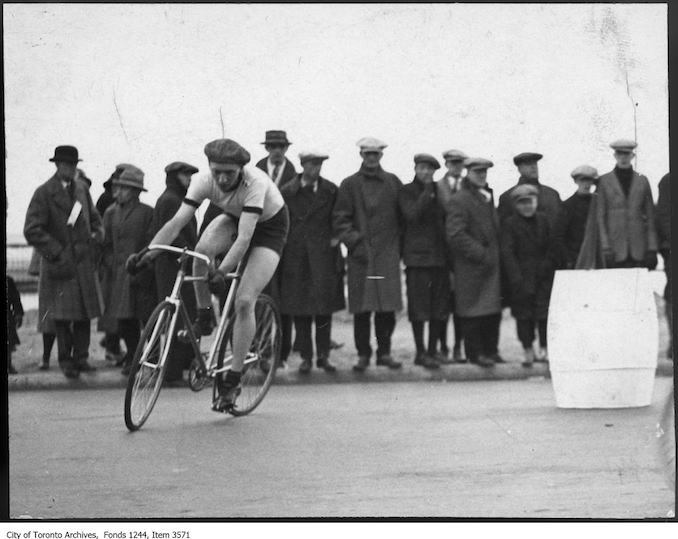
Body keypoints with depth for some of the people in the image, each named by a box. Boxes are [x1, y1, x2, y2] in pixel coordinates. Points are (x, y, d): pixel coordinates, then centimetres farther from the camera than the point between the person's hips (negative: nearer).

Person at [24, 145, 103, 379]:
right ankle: (66, 360, 5)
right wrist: (56, 252, -14)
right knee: (63, 315, -6)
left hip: (84, 261, 5)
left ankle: (80, 357, 13)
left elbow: (94, 217, 27)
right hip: (61, 263, -5)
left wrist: (97, 232, 6)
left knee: (85, 314, 4)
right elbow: (32, 230, -10)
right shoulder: (44, 193, -6)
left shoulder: (81, 188, 13)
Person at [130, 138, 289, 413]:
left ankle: (232, 381, -7)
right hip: (234, 218, 4)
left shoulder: (255, 183, -38)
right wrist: (148, 253, -43)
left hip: (269, 226, -4)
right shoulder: (204, 182, -25)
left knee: (244, 301, -17)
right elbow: (177, 222, -30)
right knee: (203, 249, -30)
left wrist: (222, 271, -56)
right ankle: (204, 318, -8)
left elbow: (244, 237, -44)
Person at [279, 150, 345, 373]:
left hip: (323, 253, 0)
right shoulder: (287, 192, 3)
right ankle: (305, 357, 9)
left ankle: (323, 355, 6)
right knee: (300, 309, 1)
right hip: (296, 256, 0)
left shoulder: (330, 190, 5)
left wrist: (335, 237, 1)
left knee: (324, 306, -3)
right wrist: (284, 243, 3)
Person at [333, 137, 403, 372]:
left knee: (388, 307, -1)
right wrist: (354, 242, -8)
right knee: (362, 308, -3)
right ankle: (363, 354, 6)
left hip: (388, 255, 1)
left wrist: (399, 244, 7)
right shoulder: (350, 185, 6)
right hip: (360, 255, -1)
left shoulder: (393, 183, 12)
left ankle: (384, 352, 10)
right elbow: (340, 220, 3)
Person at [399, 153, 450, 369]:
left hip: (440, 256, 5)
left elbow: (447, 219, 16)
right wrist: (427, 191, -13)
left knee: (440, 306, 7)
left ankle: (432, 350, 16)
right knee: (419, 307, -4)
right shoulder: (407, 191, 0)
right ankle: (420, 353, 1)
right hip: (417, 256, -5)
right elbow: (412, 215, -17)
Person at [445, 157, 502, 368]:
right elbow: (455, 235, -18)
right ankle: (475, 352, 4)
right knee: (474, 311, -3)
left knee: (494, 311, 9)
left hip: (491, 265, 8)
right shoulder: (459, 200, -10)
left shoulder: (487, 198, 17)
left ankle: (491, 351, 17)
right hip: (471, 267, -8)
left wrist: (496, 255, 14)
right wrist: (481, 254, -18)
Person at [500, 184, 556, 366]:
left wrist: (548, 266, 0)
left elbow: (551, 248, 14)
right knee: (524, 316, 0)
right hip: (522, 278, -2)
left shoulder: (543, 220, 10)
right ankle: (528, 351, 7)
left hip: (543, 276, 2)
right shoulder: (509, 224, -3)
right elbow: (507, 253, -9)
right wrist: (517, 280, -15)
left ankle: (544, 349, 5)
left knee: (544, 313, -3)